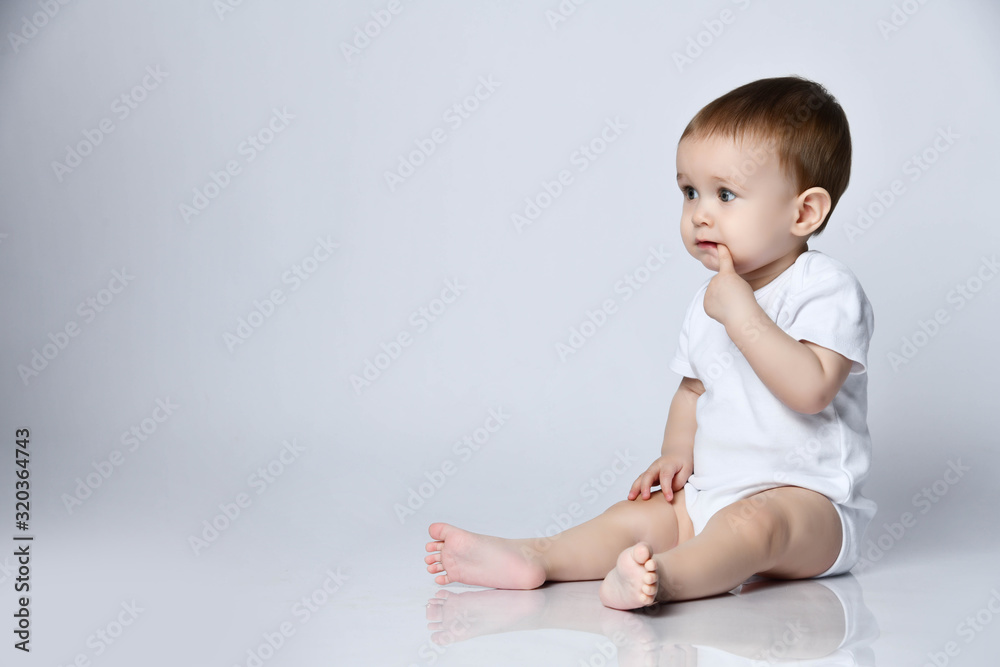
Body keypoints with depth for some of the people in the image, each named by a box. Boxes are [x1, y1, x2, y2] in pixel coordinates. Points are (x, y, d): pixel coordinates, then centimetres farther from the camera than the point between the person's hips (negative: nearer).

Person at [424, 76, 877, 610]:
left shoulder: (826, 289, -13)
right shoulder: (710, 300, 12)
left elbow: (810, 389, -28)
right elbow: (693, 389, 23)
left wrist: (739, 311, -28)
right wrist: (678, 453, 5)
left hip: (808, 501, -8)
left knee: (753, 522, -36)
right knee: (643, 513, -9)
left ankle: (665, 578, -59)